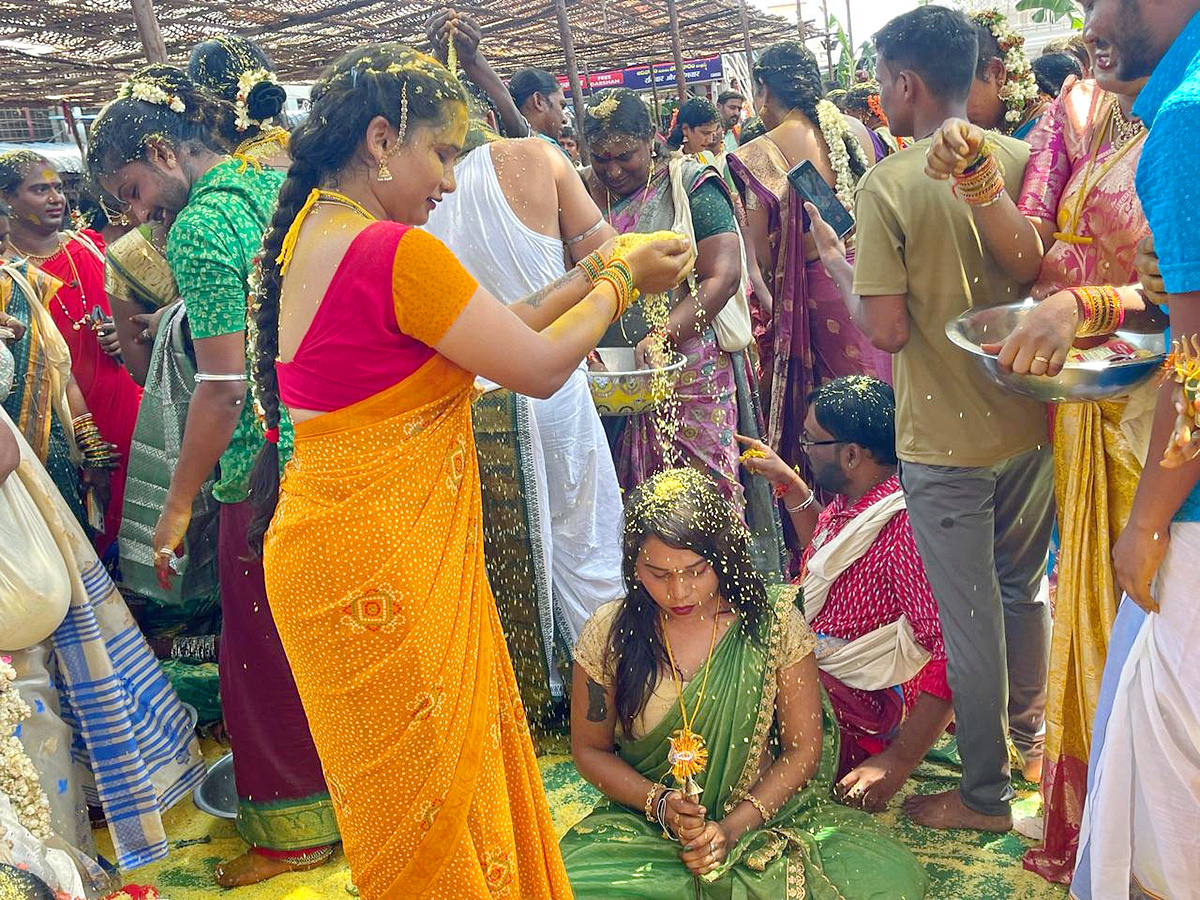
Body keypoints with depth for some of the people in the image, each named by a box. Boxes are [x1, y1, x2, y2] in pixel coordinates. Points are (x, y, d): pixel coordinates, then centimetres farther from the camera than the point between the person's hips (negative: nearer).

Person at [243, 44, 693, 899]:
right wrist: (622, 279, 2)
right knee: (434, 801, 10)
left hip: (326, 544, 9)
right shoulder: (397, 252, -20)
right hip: (385, 565, -9)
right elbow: (540, 367, -13)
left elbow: (491, 333, 11)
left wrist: (588, 278, 11)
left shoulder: (307, 240, 9)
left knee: (408, 797, 24)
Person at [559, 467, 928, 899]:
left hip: (763, 814, 1)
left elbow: (803, 749, -3)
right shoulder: (608, 635, -7)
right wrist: (659, 804, -13)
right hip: (645, 825, 0)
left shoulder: (773, 623, -9)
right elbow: (590, 750, 4)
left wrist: (732, 828, -15)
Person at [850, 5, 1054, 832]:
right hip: (1031, 421, 6)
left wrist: (838, 267, -3)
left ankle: (987, 791, 23)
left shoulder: (888, 185, -17)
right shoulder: (1023, 159, -2)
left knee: (970, 615, 7)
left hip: (946, 440, -5)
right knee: (1024, 586, 24)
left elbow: (886, 330, -19)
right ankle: (1028, 726, 45)